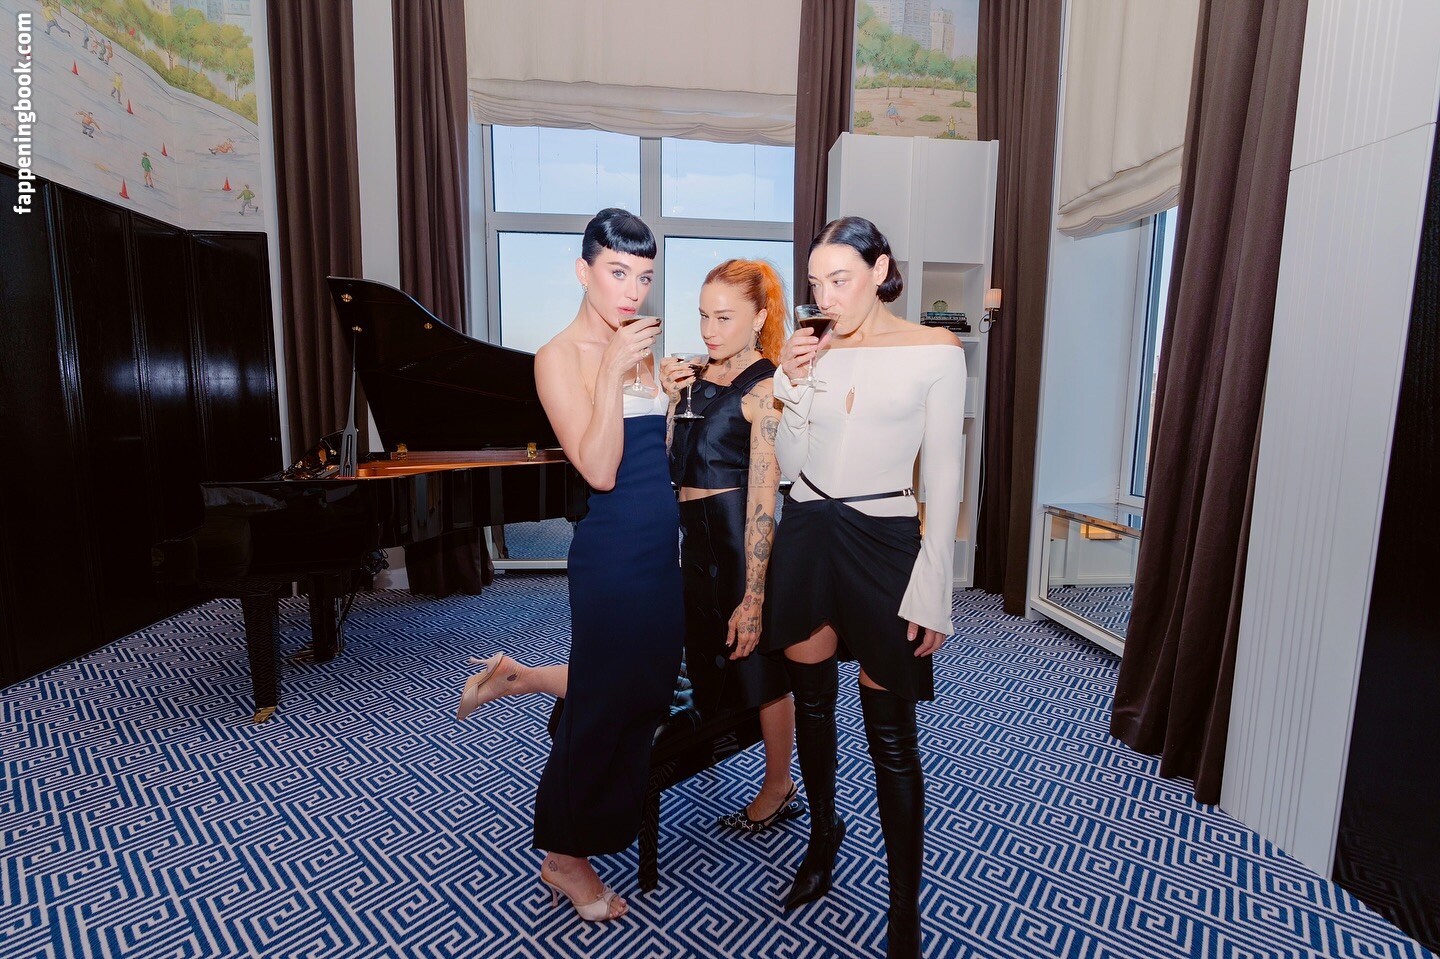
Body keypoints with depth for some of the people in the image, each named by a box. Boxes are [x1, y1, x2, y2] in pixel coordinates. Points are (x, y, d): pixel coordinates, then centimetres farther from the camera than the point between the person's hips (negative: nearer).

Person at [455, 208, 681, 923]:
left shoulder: (640, 346, 10)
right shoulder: (561, 356, -11)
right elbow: (599, 471, -22)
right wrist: (613, 371, -23)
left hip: (663, 547, 8)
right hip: (613, 552, -8)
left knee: (644, 687, 18)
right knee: (606, 705, 7)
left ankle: (517, 677, 37)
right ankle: (564, 860, 34)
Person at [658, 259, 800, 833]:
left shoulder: (764, 388, -15)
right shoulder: (699, 376, 7)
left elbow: (762, 498, -20)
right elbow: (670, 462, 9)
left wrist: (753, 597, -20)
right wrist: (667, 398, -5)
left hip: (739, 538, -6)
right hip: (694, 533, 7)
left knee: (759, 666, 9)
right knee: (710, 656, 20)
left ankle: (779, 790, 29)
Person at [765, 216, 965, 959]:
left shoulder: (934, 352, -5)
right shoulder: (810, 352, 6)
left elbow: (943, 478, -6)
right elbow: (789, 466, 6)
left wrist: (930, 593, -10)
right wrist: (791, 386, -6)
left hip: (881, 541, -4)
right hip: (805, 534, 4)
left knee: (890, 733, 3)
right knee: (812, 702, 17)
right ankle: (823, 833, 44)